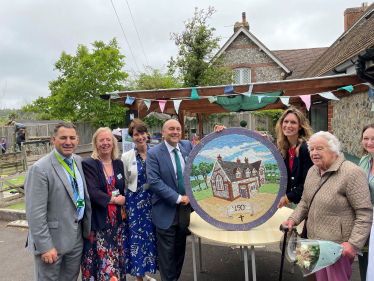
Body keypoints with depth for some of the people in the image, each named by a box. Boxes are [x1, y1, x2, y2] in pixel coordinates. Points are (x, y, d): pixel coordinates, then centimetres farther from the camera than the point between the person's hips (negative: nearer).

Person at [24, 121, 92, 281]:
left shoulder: (78, 161, 2)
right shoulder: (39, 169, -19)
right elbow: (35, 213, -19)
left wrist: (87, 227, 10)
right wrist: (45, 246, -17)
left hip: (77, 238, 6)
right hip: (52, 240, -6)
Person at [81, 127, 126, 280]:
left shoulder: (118, 164, 7)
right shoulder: (89, 164, -9)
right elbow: (92, 192, -18)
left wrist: (123, 204, 0)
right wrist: (114, 200, -10)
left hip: (116, 219, 5)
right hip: (97, 220, -5)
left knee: (115, 258, 13)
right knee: (100, 258, 3)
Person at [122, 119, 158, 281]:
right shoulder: (126, 157, -4)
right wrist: (122, 205, -1)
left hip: (153, 200, 2)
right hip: (135, 202, -1)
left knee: (151, 236, 12)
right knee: (136, 237, 7)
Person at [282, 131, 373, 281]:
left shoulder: (352, 173, -17)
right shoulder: (312, 171, 7)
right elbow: (305, 202, 16)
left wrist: (354, 243, -19)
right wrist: (293, 219, 2)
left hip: (339, 246, -7)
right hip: (314, 240, 7)